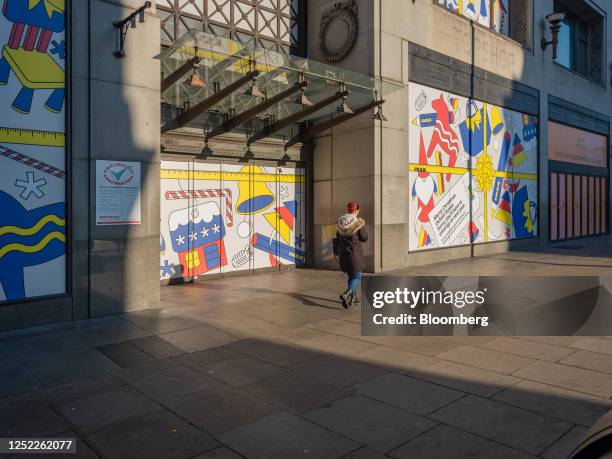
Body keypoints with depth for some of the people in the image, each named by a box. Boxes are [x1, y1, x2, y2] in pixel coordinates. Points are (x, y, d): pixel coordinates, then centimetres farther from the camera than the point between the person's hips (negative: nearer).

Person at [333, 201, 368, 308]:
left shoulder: (340, 222, 3)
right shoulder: (359, 222, -13)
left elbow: (337, 239, 7)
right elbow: (364, 238, -7)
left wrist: (336, 253, 14)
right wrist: (363, 228, 8)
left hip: (343, 253, 6)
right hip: (355, 253, -6)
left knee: (351, 276, 20)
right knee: (357, 277, 1)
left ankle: (353, 298, 27)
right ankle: (346, 294, -21)